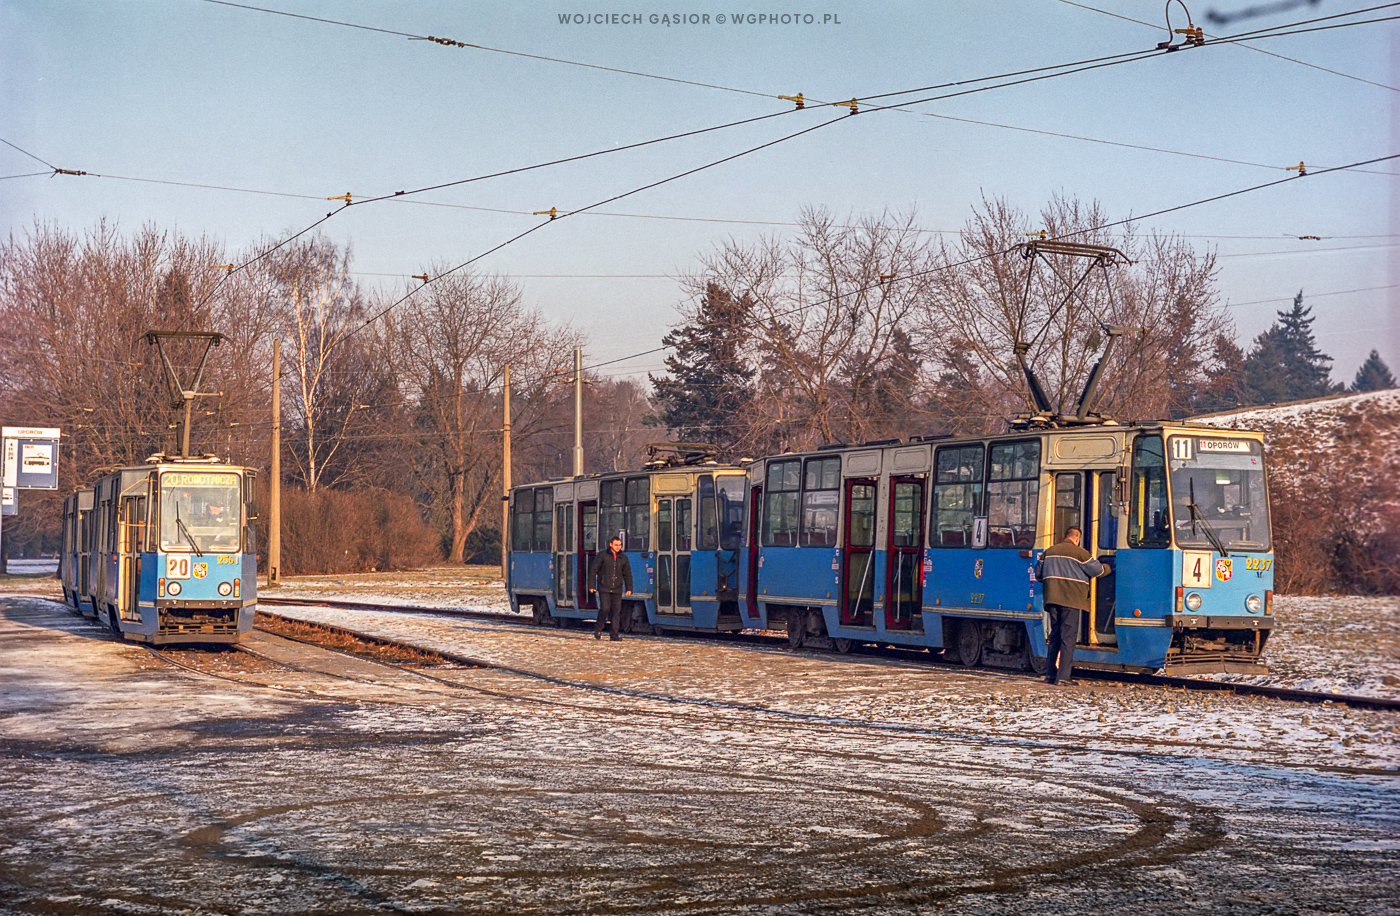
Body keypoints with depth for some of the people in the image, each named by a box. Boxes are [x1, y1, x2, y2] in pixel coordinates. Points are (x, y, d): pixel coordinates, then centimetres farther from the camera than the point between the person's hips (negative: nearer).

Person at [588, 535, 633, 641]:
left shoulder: (623, 558, 11)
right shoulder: (602, 556, -1)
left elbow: (627, 574, 18)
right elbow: (593, 570, 1)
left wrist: (629, 588, 11)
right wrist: (591, 586, -4)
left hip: (617, 589, 4)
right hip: (604, 588, -4)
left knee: (617, 611, -2)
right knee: (605, 609, -11)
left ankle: (615, 634, 2)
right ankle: (598, 630, 9)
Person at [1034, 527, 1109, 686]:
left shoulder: (1049, 552, 13)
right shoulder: (1079, 553, -4)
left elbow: (1038, 574, 18)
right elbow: (1097, 570, 2)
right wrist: (1107, 569, 23)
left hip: (1052, 600, 6)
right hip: (1070, 600, -6)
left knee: (1054, 636, 13)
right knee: (1068, 637, -4)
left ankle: (1050, 674, 12)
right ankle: (1063, 676, -9)